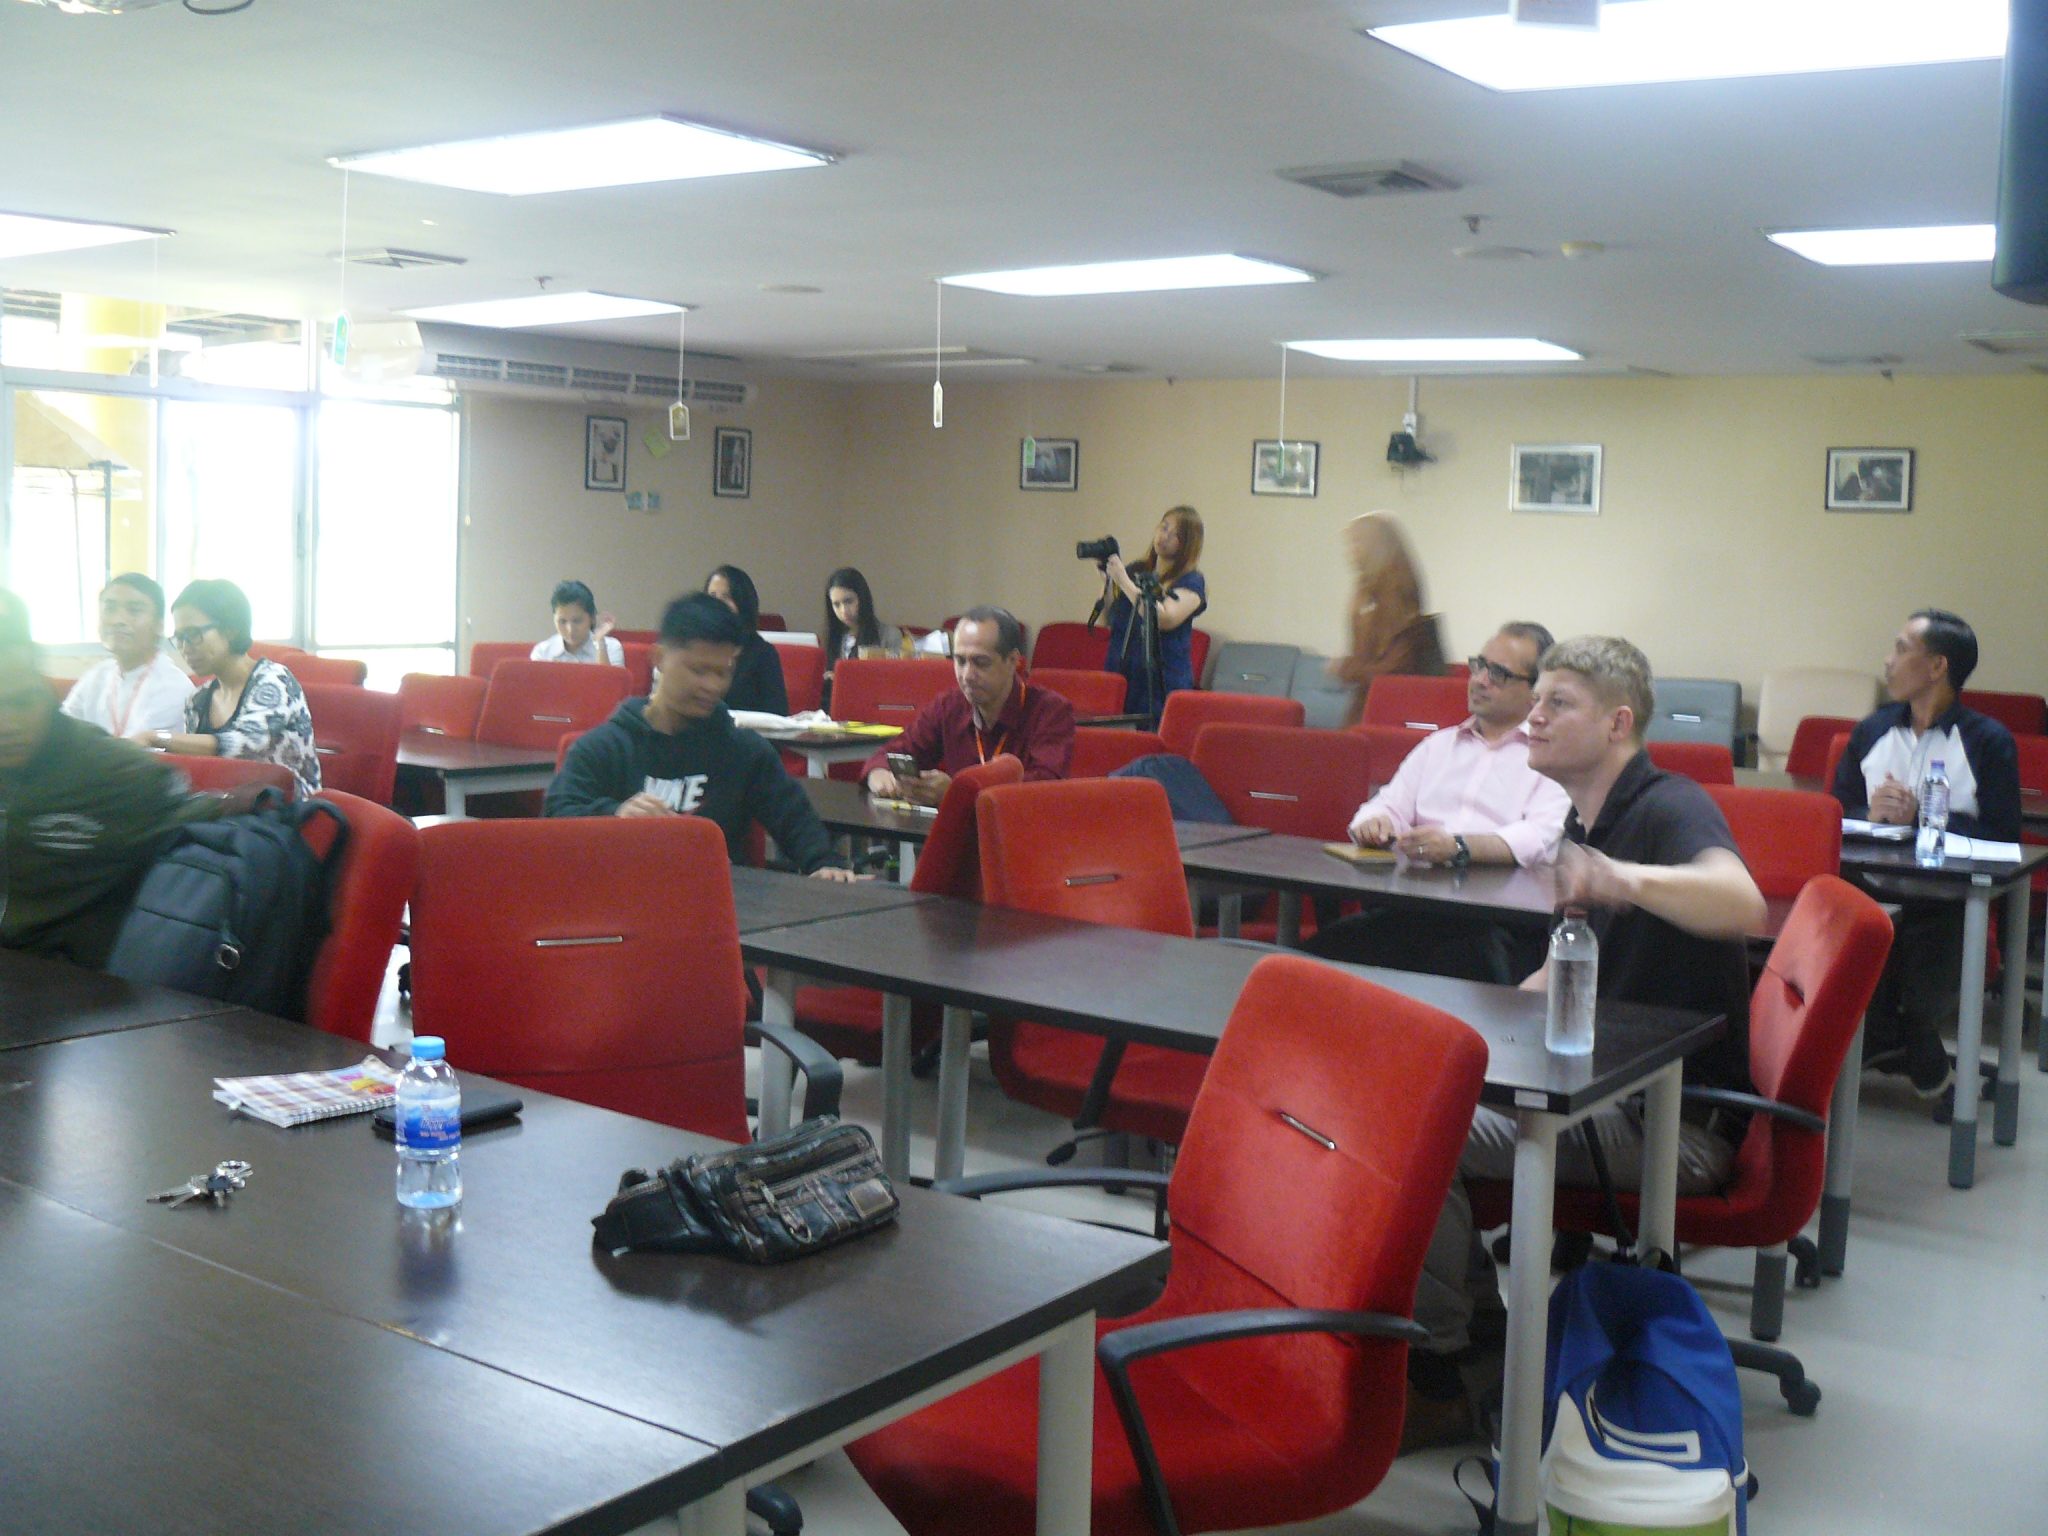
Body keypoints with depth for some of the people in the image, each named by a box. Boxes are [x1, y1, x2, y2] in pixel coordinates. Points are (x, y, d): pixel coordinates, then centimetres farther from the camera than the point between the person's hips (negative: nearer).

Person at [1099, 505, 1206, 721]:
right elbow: (1106, 621, 15)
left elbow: (1166, 619, -19)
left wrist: (1123, 581, -15)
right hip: (1119, 675, 4)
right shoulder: (1136, 571, 14)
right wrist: (1108, 581, 0)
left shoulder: (1192, 581, -1)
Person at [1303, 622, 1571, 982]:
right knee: (1324, 949, -23)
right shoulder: (1439, 745, 28)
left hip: (1499, 918, -4)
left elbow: (1543, 838, -8)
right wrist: (1375, 823, -4)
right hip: (1412, 907, 4)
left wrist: (1459, 847, -25)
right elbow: (1390, 807, 22)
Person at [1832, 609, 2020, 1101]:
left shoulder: (1988, 741, 0)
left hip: (1947, 904, -4)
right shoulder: (1871, 731, 15)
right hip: (1871, 893, 4)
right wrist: (1872, 813, -9)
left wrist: (1920, 817, -16)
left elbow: (2002, 837, -8)